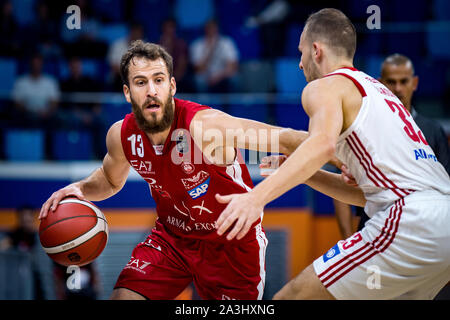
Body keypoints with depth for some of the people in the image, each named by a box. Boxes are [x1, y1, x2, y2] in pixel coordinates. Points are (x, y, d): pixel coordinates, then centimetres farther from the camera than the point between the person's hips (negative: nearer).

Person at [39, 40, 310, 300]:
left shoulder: (204, 124, -31)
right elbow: (110, 180, 12)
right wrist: (80, 189, -9)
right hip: (172, 237, 4)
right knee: (124, 296, -10)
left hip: (232, 241, -4)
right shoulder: (121, 136, -13)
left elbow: (286, 139, -37)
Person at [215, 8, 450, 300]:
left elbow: (323, 143, -21)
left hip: (412, 219, -9)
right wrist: (303, 174, 26)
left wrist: (257, 196, -30)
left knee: (290, 298, -7)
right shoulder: (375, 89, 30)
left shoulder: (325, 86, 4)